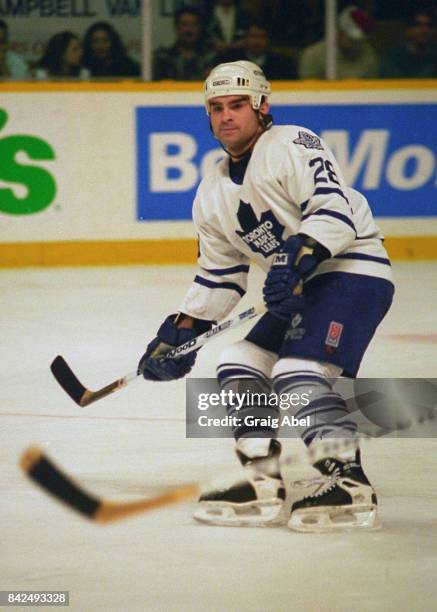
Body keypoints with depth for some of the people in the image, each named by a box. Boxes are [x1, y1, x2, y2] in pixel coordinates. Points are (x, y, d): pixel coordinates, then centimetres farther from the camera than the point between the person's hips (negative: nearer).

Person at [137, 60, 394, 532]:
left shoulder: (292, 146, -13)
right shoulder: (213, 194, 12)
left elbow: (334, 209, -24)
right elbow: (218, 275, 18)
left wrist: (299, 256, -38)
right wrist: (182, 332, 10)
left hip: (353, 267, -9)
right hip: (299, 286, 9)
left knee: (299, 372, -23)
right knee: (239, 366, 4)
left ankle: (351, 486, -22)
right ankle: (265, 485, 9)